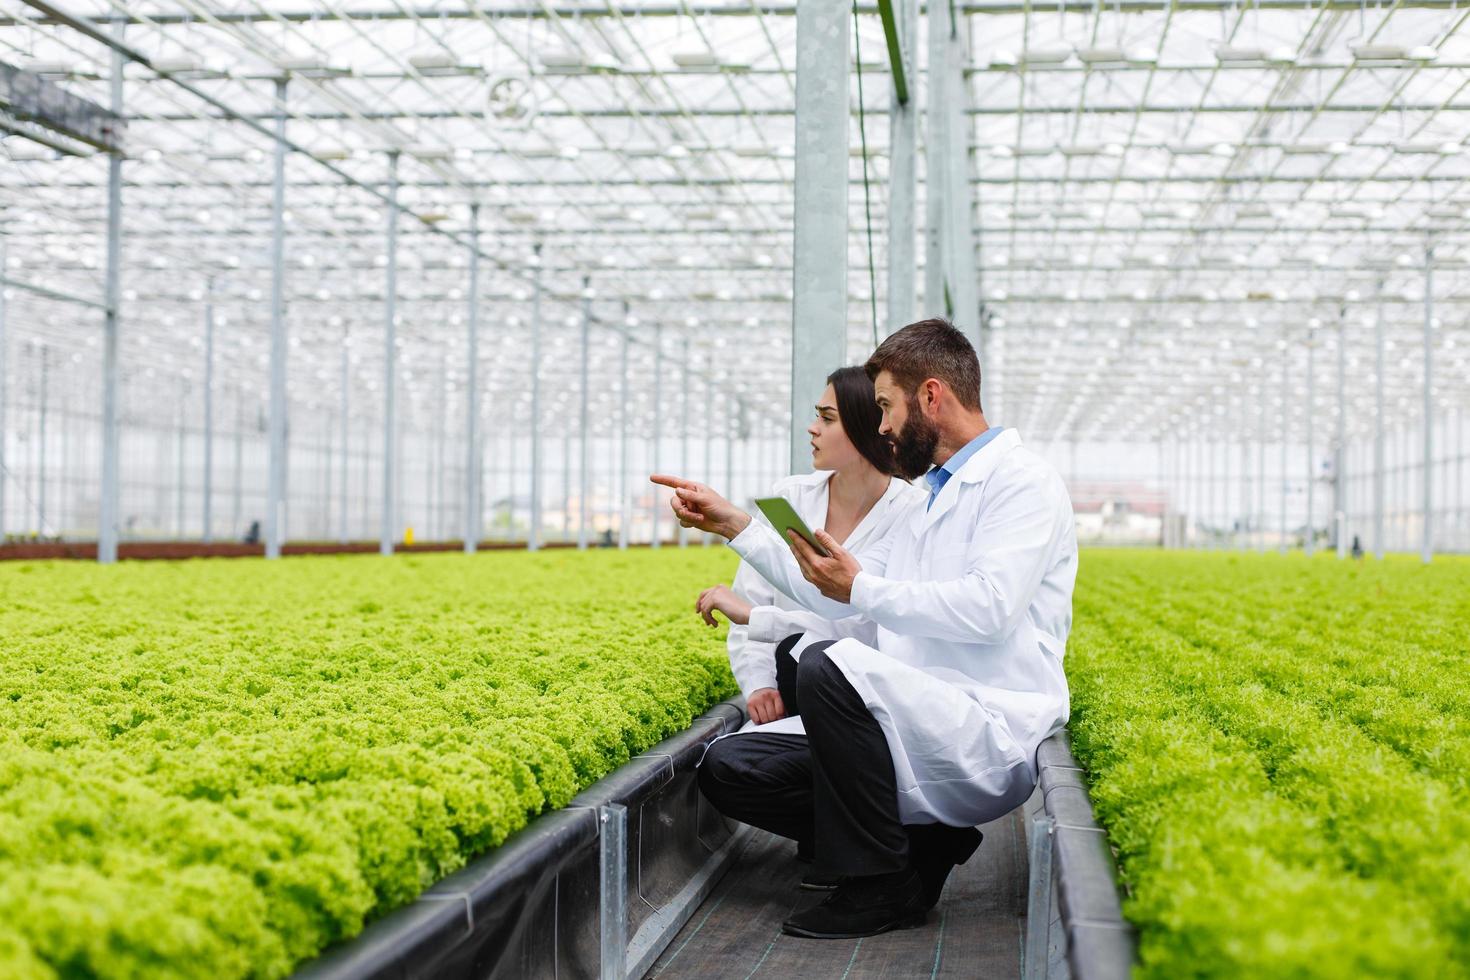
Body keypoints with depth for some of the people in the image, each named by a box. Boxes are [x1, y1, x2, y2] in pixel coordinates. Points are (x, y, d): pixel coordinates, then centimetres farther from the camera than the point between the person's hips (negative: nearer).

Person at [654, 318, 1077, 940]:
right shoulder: (930, 501, 24)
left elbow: (990, 608, -21)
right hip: (922, 729, 9)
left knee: (830, 666, -33)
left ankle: (880, 887, -17)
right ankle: (923, 840, 1)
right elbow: (837, 597, 23)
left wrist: (863, 590, -16)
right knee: (725, 768, 0)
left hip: (992, 737, -9)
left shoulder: (1021, 480, -5)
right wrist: (734, 525, 20)